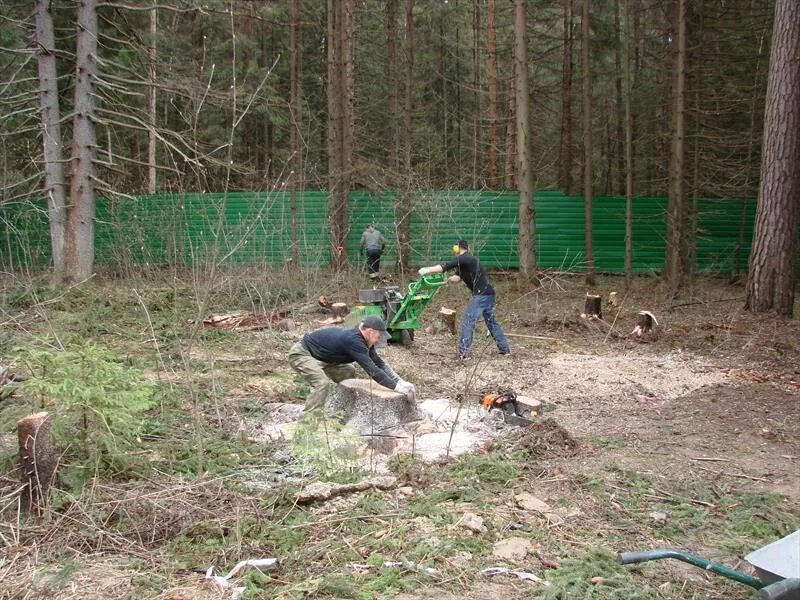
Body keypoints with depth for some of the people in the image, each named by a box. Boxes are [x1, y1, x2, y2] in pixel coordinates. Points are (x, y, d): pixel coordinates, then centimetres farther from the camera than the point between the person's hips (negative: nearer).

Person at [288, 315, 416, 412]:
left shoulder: (362, 340, -2)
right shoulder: (353, 341, -31)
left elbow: (379, 363, 5)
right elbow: (373, 371, -34)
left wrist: (400, 382, -3)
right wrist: (397, 387, -30)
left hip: (318, 357, 10)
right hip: (301, 354, -10)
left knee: (348, 372, 12)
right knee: (323, 383, -30)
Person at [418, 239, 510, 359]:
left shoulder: (463, 259, -8)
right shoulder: (468, 261, 22)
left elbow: (445, 266, -15)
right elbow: (457, 278, 14)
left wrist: (427, 270, -9)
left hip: (481, 294, -10)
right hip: (488, 294, 10)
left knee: (468, 322, -7)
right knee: (491, 322, 18)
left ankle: (463, 352, -8)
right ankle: (505, 349, 22)